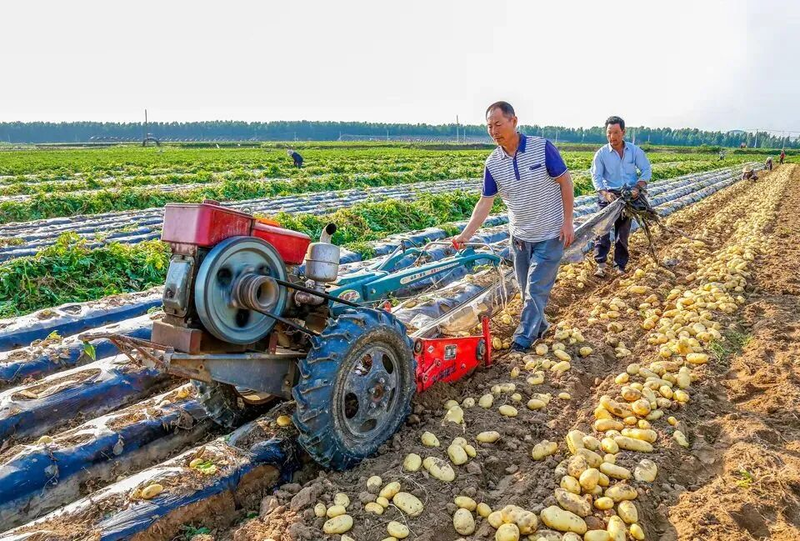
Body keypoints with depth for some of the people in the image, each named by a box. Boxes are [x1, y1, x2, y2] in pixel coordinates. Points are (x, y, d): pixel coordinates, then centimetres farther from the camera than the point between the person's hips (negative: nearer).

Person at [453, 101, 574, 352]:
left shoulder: (542, 147, -17)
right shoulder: (493, 163, -6)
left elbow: (565, 181, -10)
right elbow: (485, 202, -3)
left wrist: (567, 222, -13)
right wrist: (466, 235, -11)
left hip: (550, 235, -4)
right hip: (519, 237, 4)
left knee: (536, 290, -1)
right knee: (526, 289, 15)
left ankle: (523, 339, 11)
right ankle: (539, 325, 37)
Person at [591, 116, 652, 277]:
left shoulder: (635, 151, -2)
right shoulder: (601, 153, -6)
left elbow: (647, 170, 2)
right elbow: (596, 176, -10)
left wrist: (638, 187, -14)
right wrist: (605, 193, -25)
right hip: (608, 195, -1)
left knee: (623, 232, 8)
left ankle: (620, 266, 14)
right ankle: (600, 265, -12)